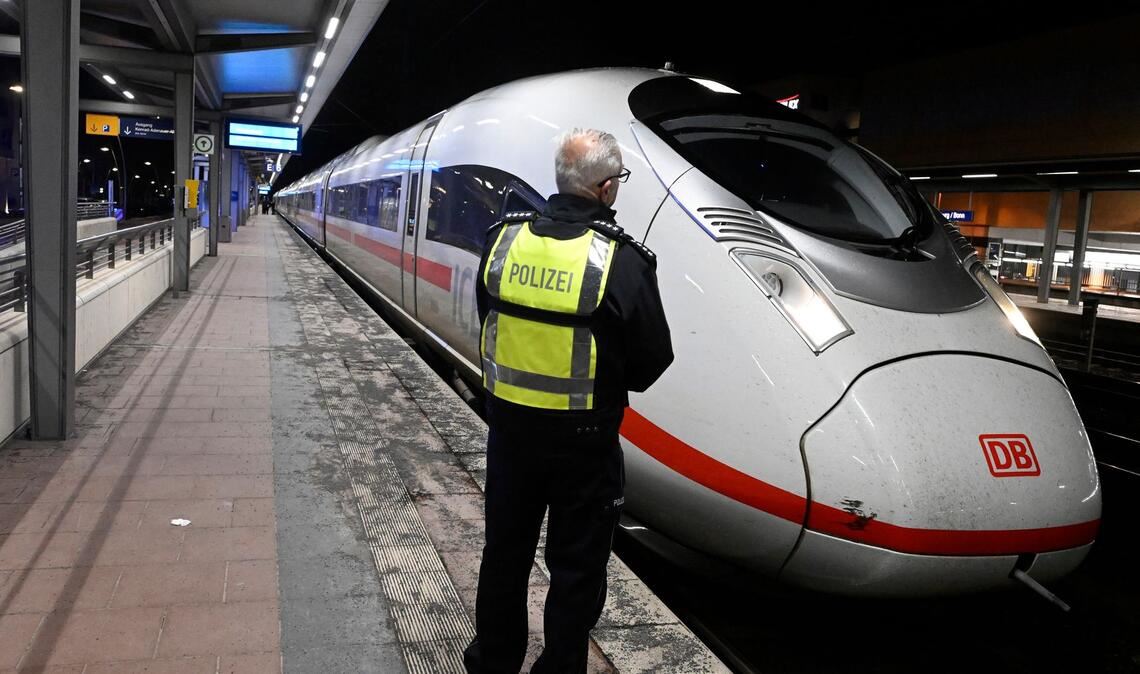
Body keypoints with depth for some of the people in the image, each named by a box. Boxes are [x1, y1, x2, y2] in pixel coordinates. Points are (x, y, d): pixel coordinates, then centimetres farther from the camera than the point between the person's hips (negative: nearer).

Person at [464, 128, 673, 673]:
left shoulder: (504, 240, -7)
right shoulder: (623, 261, -20)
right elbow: (653, 360, -12)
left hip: (509, 423, 5)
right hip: (582, 438, -4)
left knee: (505, 550, 22)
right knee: (576, 568, 14)